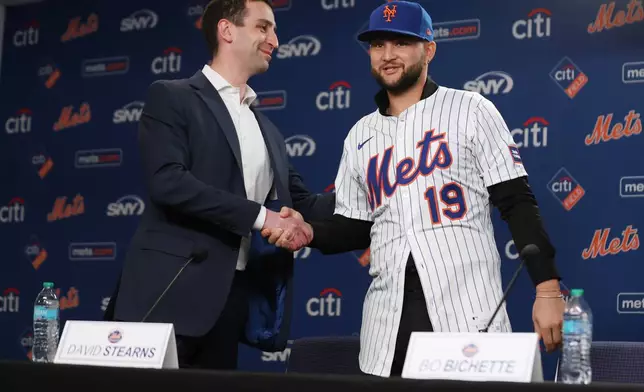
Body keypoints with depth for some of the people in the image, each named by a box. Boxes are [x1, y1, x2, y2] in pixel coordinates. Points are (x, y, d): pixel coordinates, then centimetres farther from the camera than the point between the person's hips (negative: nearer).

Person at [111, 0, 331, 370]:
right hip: (175, 290, -6)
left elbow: (300, 201, 17)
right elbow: (167, 181, -15)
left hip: (234, 295, 6)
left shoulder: (266, 129, 20)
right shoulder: (172, 97, 0)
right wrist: (259, 215, -15)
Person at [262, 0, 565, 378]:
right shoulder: (360, 135, 15)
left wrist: (548, 290, -11)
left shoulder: (470, 110, 1)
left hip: (469, 316, -4)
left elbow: (517, 203, -3)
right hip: (388, 325, 4)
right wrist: (309, 232, -1)